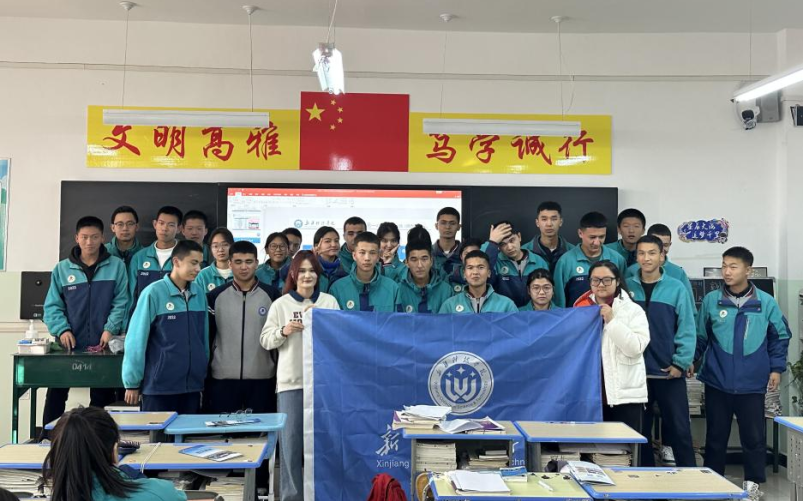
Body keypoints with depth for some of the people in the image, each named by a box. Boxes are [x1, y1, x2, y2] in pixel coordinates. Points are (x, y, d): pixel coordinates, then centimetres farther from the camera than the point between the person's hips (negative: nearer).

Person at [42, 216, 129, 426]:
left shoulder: (116, 266, 2)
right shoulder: (62, 269, 6)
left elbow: (121, 302, -2)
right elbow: (52, 305, 4)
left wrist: (110, 329, -14)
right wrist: (62, 329, -11)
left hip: (103, 345, -1)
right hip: (69, 345, 1)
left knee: (102, 397, 7)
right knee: (56, 393, 0)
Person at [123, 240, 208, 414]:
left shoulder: (199, 293, 4)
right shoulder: (154, 293, -11)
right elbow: (136, 340, -8)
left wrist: (204, 374, 12)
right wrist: (132, 382, -6)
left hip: (192, 384, 5)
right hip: (159, 384, -5)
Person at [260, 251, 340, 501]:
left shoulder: (329, 301, 5)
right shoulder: (280, 304, 2)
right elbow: (265, 340, 2)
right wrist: (283, 331, -17)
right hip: (291, 380, -1)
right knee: (291, 439, 2)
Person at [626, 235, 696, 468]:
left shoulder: (676, 288, -3)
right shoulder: (627, 287, 2)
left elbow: (687, 329, -4)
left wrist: (681, 362, -10)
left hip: (669, 372, -2)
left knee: (679, 429, 5)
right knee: (639, 429, 11)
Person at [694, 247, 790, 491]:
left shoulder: (766, 302, -2)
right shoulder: (711, 300, -2)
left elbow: (780, 336, 8)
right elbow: (700, 336, 6)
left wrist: (776, 368, 4)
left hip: (752, 382, 0)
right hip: (717, 381, 1)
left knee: (753, 435, 8)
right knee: (716, 435, 11)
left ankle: (753, 481, 25)